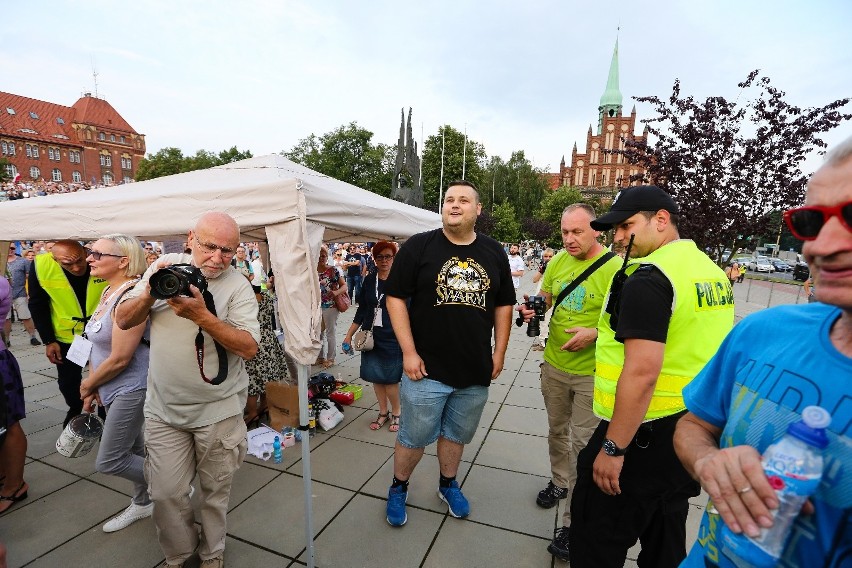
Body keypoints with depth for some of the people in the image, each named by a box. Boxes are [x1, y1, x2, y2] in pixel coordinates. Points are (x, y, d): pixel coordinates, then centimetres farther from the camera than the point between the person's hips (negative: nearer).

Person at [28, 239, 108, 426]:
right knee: (68, 382, 17)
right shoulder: (42, 266, -18)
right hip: (66, 336, 2)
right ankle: (74, 411, 46)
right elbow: (38, 306, -5)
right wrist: (49, 341, -6)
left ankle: (105, 415, 34)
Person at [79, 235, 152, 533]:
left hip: (131, 388, -9)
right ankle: (142, 503, 40)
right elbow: (99, 344, 12)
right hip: (112, 388, 9)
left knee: (108, 462, 0)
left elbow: (119, 358, -22)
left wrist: (88, 384, -5)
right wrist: (91, 387, 6)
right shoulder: (108, 292, 8)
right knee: (133, 451, 21)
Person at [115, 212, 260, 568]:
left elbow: (249, 347, -19)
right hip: (163, 408, 3)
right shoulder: (165, 266, -1)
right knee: (166, 493, 10)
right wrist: (150, 291, -17)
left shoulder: (238, 286, -11)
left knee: (215, 491, 15)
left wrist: (202, 315, -30)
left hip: (219, 411, -2)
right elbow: (123, 320, 2)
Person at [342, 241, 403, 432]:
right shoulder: (369, 280, 6)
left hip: (392, 338, -4)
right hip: (371, 337, 4)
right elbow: (362, 310, 11)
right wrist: (349, 334, 10)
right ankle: (383, 412, 31)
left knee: (390, 378, 1)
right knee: (376, 377, 12)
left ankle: (396, 413, 25)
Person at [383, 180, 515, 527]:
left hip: (477, 370, 3)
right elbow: (395, 298, -8)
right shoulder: (418, 246, -7)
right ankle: (398, 488, 38)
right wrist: (409, 352, -12)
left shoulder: (494, 252, 5)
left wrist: (499, 353, 7)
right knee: (414, 438, 11)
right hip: (427, 368, -3)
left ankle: (448, 485, 45)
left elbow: (504, 305, 11)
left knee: (456, 434, 20)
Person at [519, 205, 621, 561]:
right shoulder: (557, 262, 0)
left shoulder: (615, 267, -16)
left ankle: (573, 522, 20)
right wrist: (533, 308, -8)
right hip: (554, 364, 6)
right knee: (557, 430, 23)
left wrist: (595, 333, -28)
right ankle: (560, 481, 48)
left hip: (592, 372, -5)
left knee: (583, 443, 5)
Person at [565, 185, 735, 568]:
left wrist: (612, 448, -21)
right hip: (695, 430, 10)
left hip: (645, 435, -9)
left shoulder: (649, 279, -22)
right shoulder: (711, 270, 8)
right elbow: (699, 350, 17)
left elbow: (642, 372, -28)